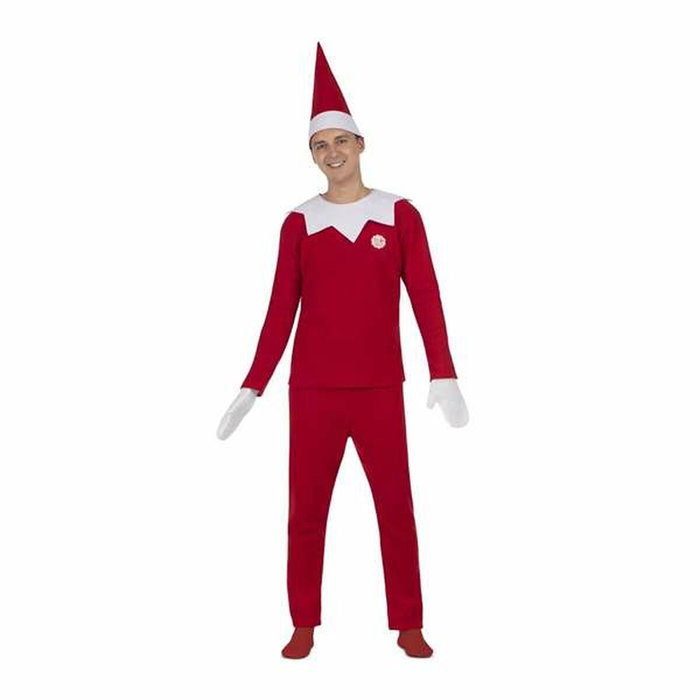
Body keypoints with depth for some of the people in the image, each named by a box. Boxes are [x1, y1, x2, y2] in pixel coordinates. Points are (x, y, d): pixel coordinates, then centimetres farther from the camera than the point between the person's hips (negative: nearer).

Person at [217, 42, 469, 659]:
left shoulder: (400, 214, 3)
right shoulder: (298, 223, 4)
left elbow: (426, 298, -1)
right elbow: (281, 311, 4)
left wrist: (443, 375, -11)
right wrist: (253, 387, -1)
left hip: (381, 388, 0)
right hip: (312, 390, 1)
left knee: (396, 509, 5)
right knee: (306, 511, 6)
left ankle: (409, 626, 19)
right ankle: (305, 626, 20)